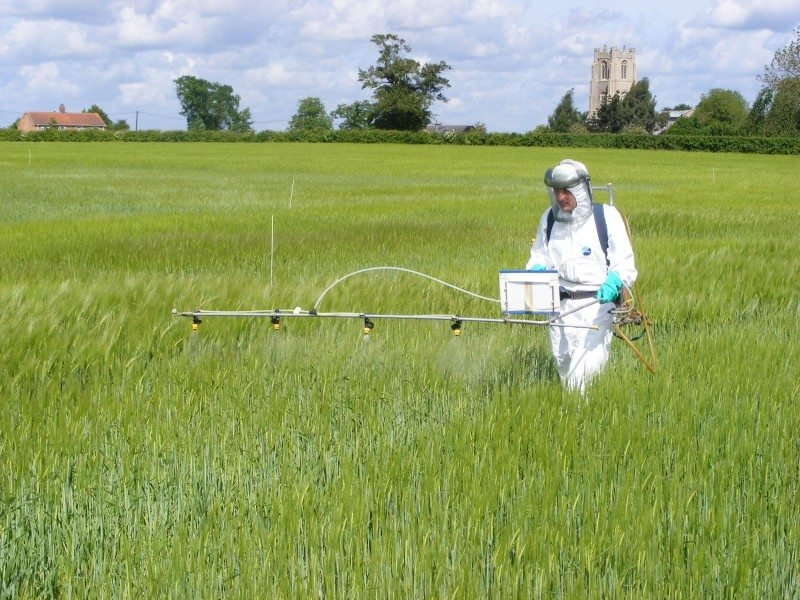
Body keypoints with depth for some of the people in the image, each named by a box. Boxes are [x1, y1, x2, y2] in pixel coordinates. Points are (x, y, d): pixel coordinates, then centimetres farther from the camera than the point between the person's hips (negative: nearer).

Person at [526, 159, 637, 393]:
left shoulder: (607, 216, -4)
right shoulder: (549, 219, 10)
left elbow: (624, 262, -5)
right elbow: (539, 257, 20)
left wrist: (614, 282, -27)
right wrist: (535, 271, -4)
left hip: (596, 304, -5)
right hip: (560, 306, 5)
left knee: (585, 370, -16)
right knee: (563, 363, 12)